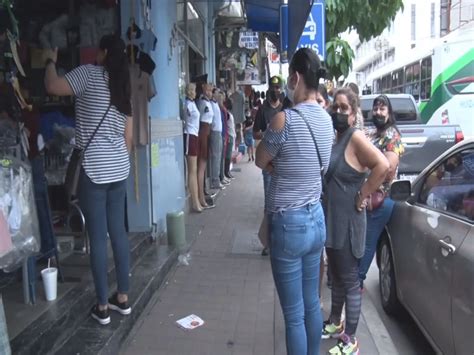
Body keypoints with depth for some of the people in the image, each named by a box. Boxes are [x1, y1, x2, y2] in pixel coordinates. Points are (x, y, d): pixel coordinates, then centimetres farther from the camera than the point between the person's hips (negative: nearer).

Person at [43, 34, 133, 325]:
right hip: (119, 168, 7)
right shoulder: (124, 87, 14)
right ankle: (123, 298, 23)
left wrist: (51, 61, 4)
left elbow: (53, 87, -15)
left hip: (95, 168, -7)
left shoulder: (90, 74, -6)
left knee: (98, 237, 1)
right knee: (119, 232, 13)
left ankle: (103, 307, 11)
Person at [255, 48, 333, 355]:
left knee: (294, 314, 7)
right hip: (316, 219, 8)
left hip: (289, 224, -8)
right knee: (311, 304, 21)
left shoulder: (285, 119, -19)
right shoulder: (326, 119, 4)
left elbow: (261, 162, -5)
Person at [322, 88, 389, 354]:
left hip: (348, 221, -9)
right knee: (336, 277, 21)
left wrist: (361, 197, -22)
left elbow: (383, 165, -30)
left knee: (350, 281, 2)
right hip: (332, 219, 9)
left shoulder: (356, 137, -16)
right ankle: (335, 324, 38)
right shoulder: (335, 138, 10)